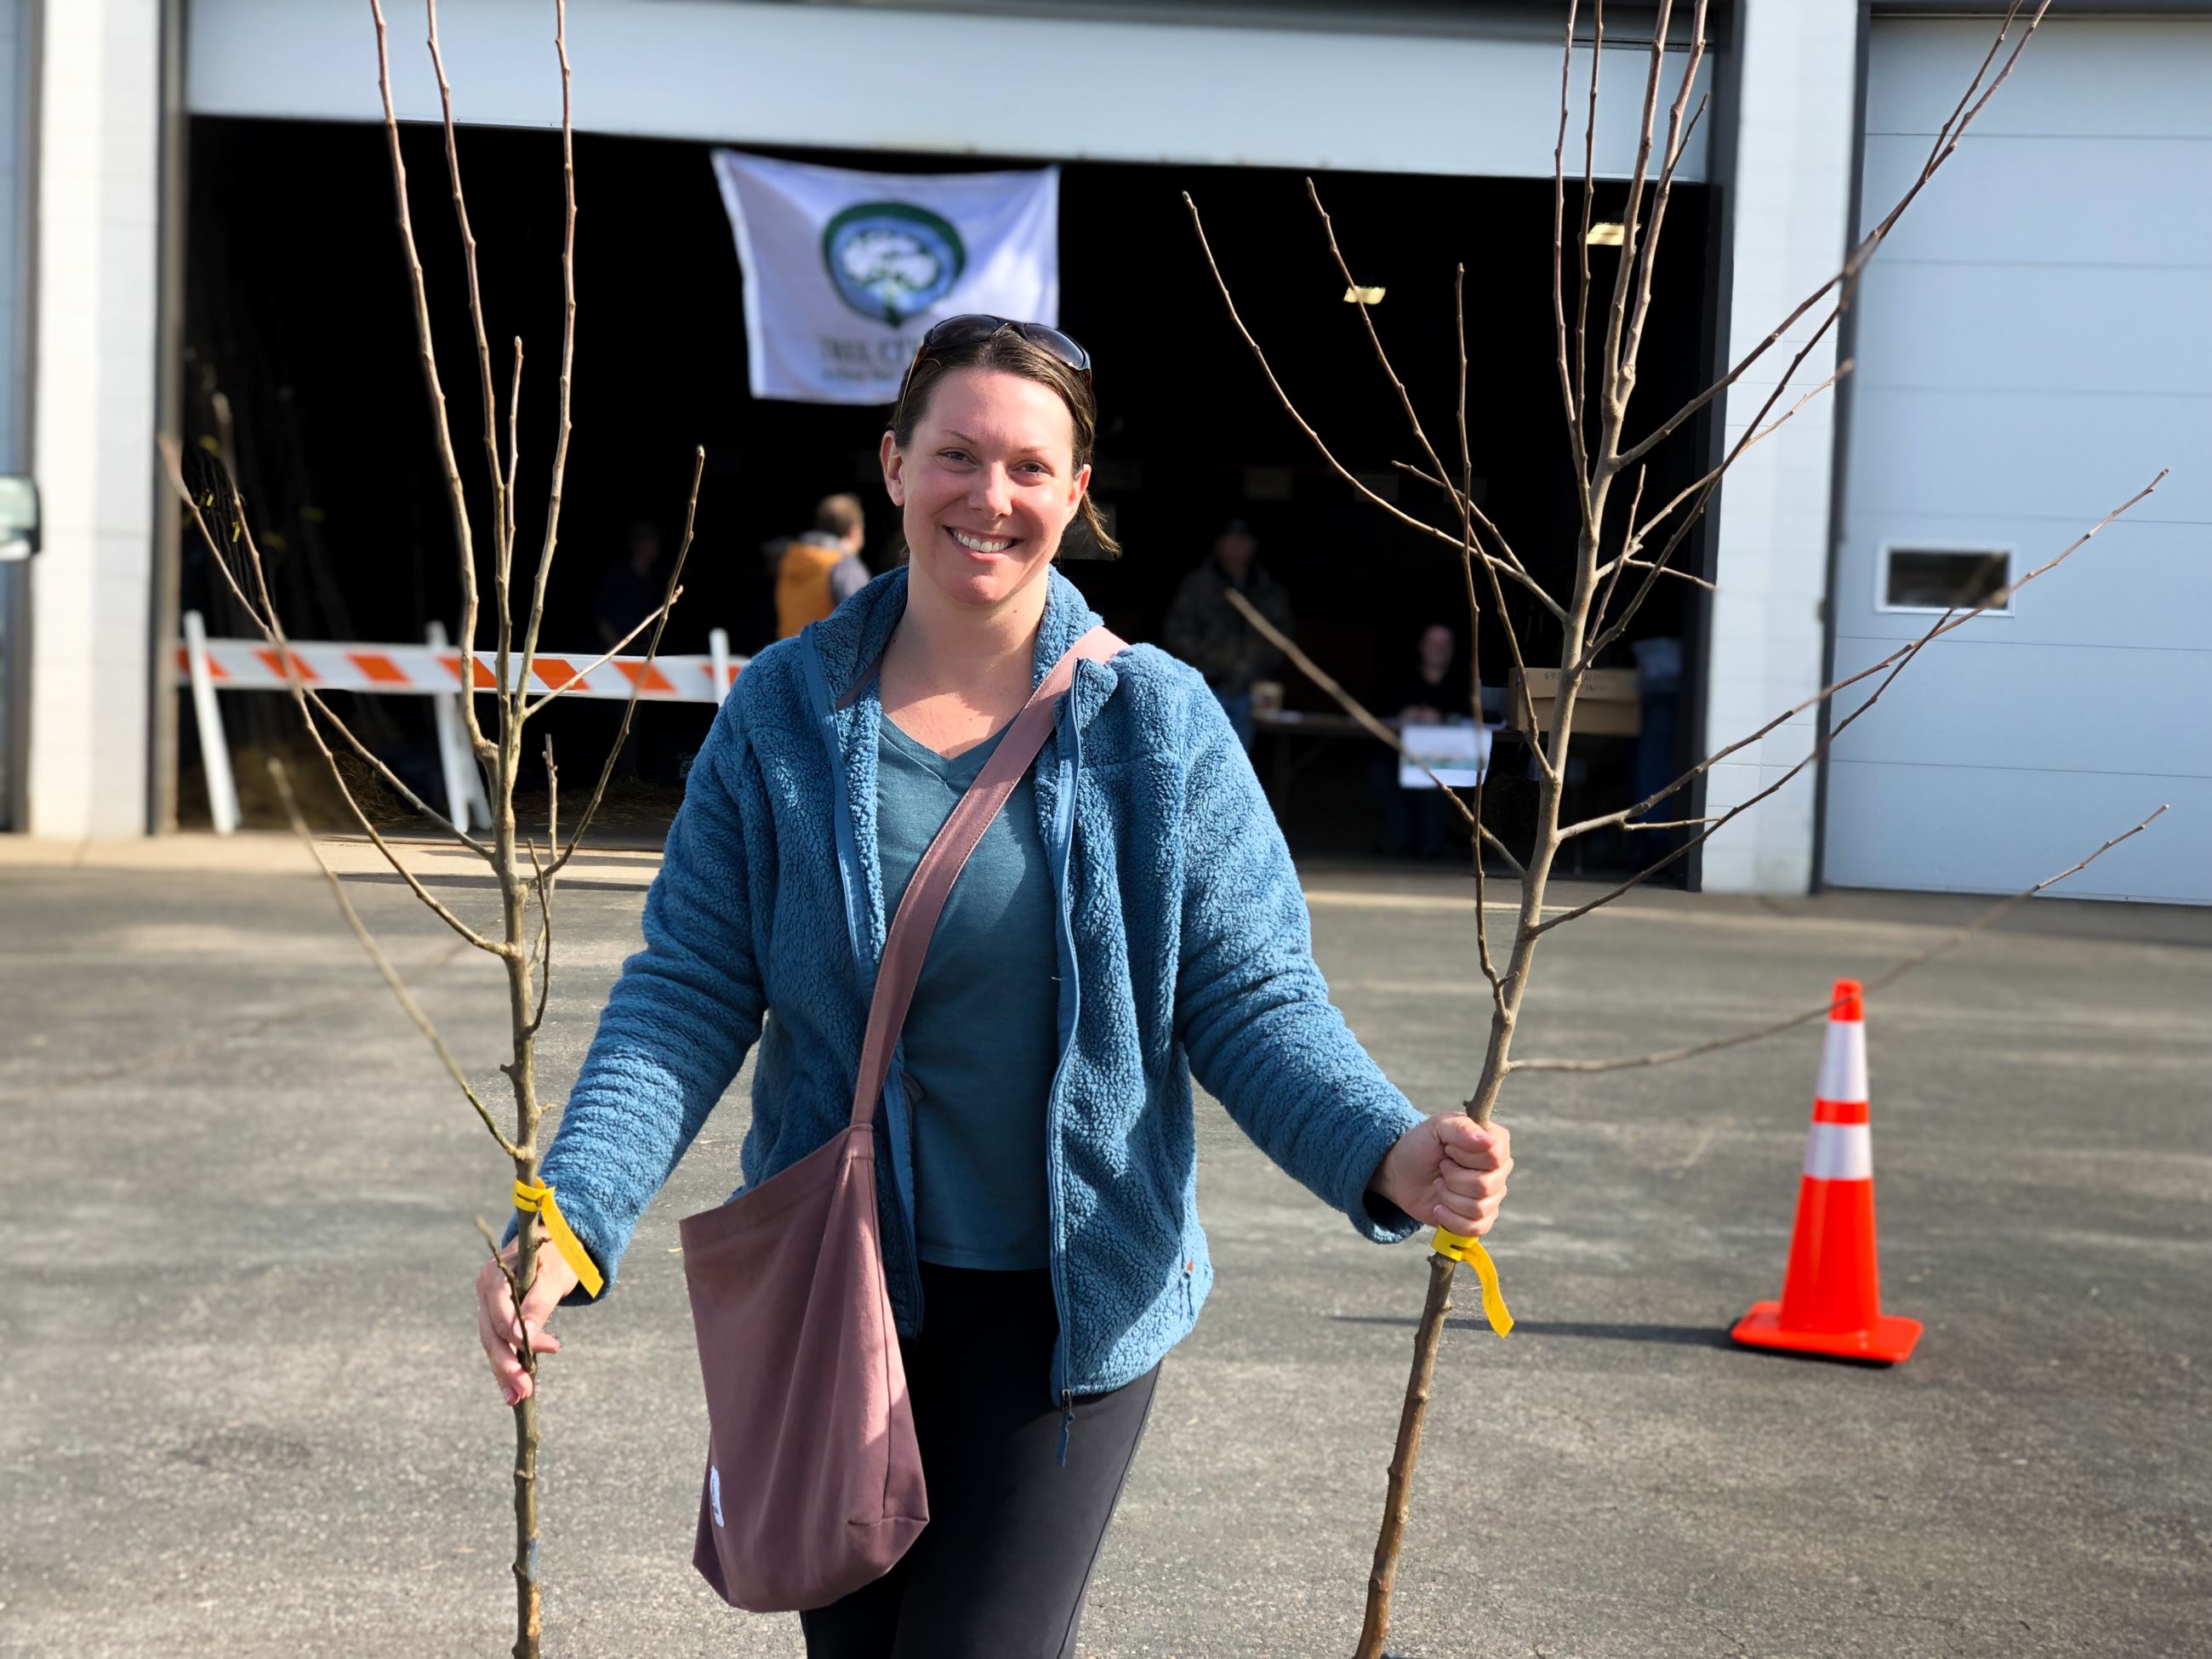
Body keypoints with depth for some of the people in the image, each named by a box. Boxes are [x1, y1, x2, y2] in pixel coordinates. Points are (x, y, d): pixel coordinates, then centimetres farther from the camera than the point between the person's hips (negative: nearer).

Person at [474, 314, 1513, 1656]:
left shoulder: (1160, 724, -7)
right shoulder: (784, 712, -3)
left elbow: (1251, 998, -7)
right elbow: (692, 989, -5)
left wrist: (1388, 1157, -25)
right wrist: (576, 1219, -18)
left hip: (1071, 1295, -2)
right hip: (834, 1291, 2)